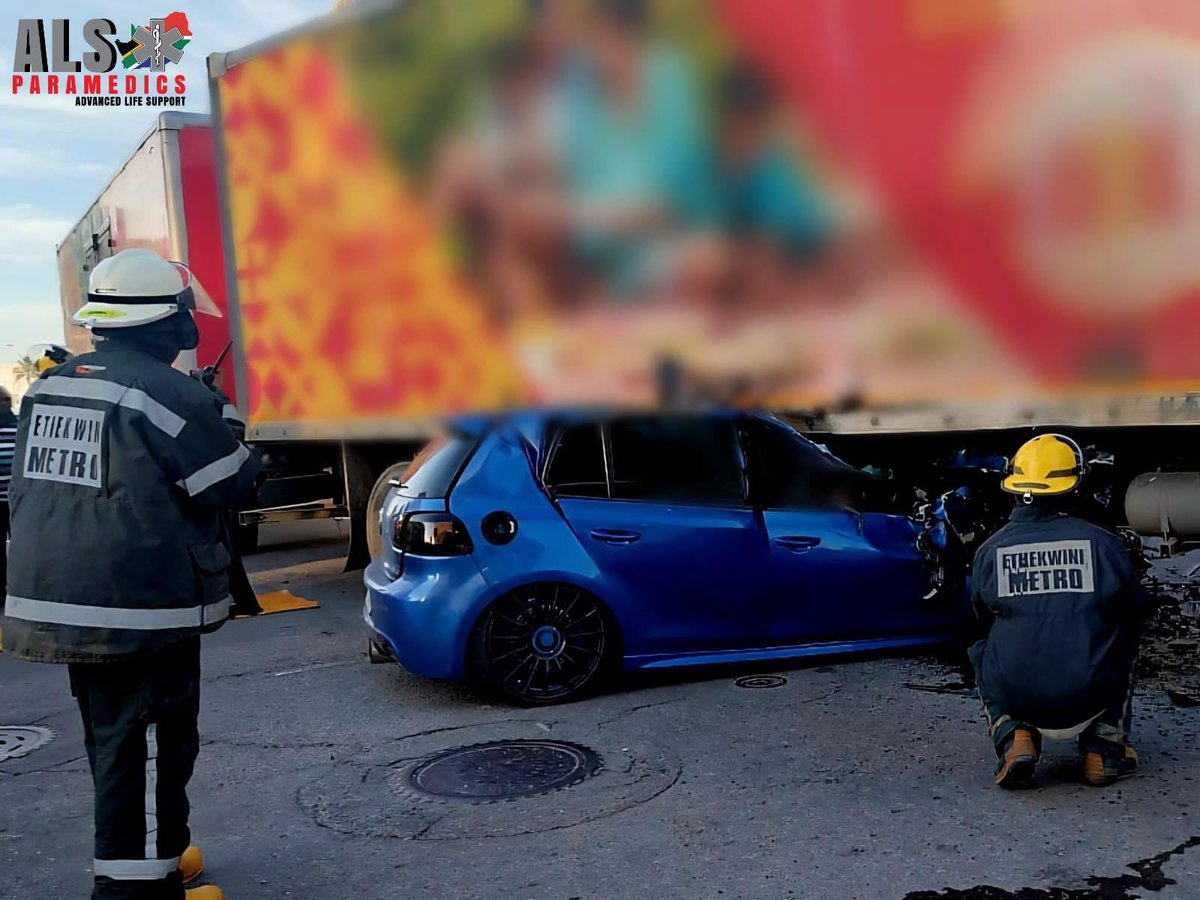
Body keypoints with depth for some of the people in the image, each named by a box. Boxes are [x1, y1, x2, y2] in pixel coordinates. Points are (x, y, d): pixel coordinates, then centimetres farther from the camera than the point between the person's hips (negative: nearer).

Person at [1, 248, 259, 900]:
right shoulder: (171, 392, -16)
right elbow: (230, 483, -9)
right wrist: (226, 436, 12)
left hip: (55, 600, 9)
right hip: (138, 608, -8)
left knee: (116, 742, 21)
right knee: (145, 750, 1)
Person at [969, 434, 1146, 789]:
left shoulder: (990, 549, -2)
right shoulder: (1103, 543, -4)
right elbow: (1136, 611, 12)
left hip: (1015, 699, 0)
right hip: (1090, 700, 0)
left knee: (983, 653, 33)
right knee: (1121, 642, 30)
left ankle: (1013, 735, 7)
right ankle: (1105, 748, 19)